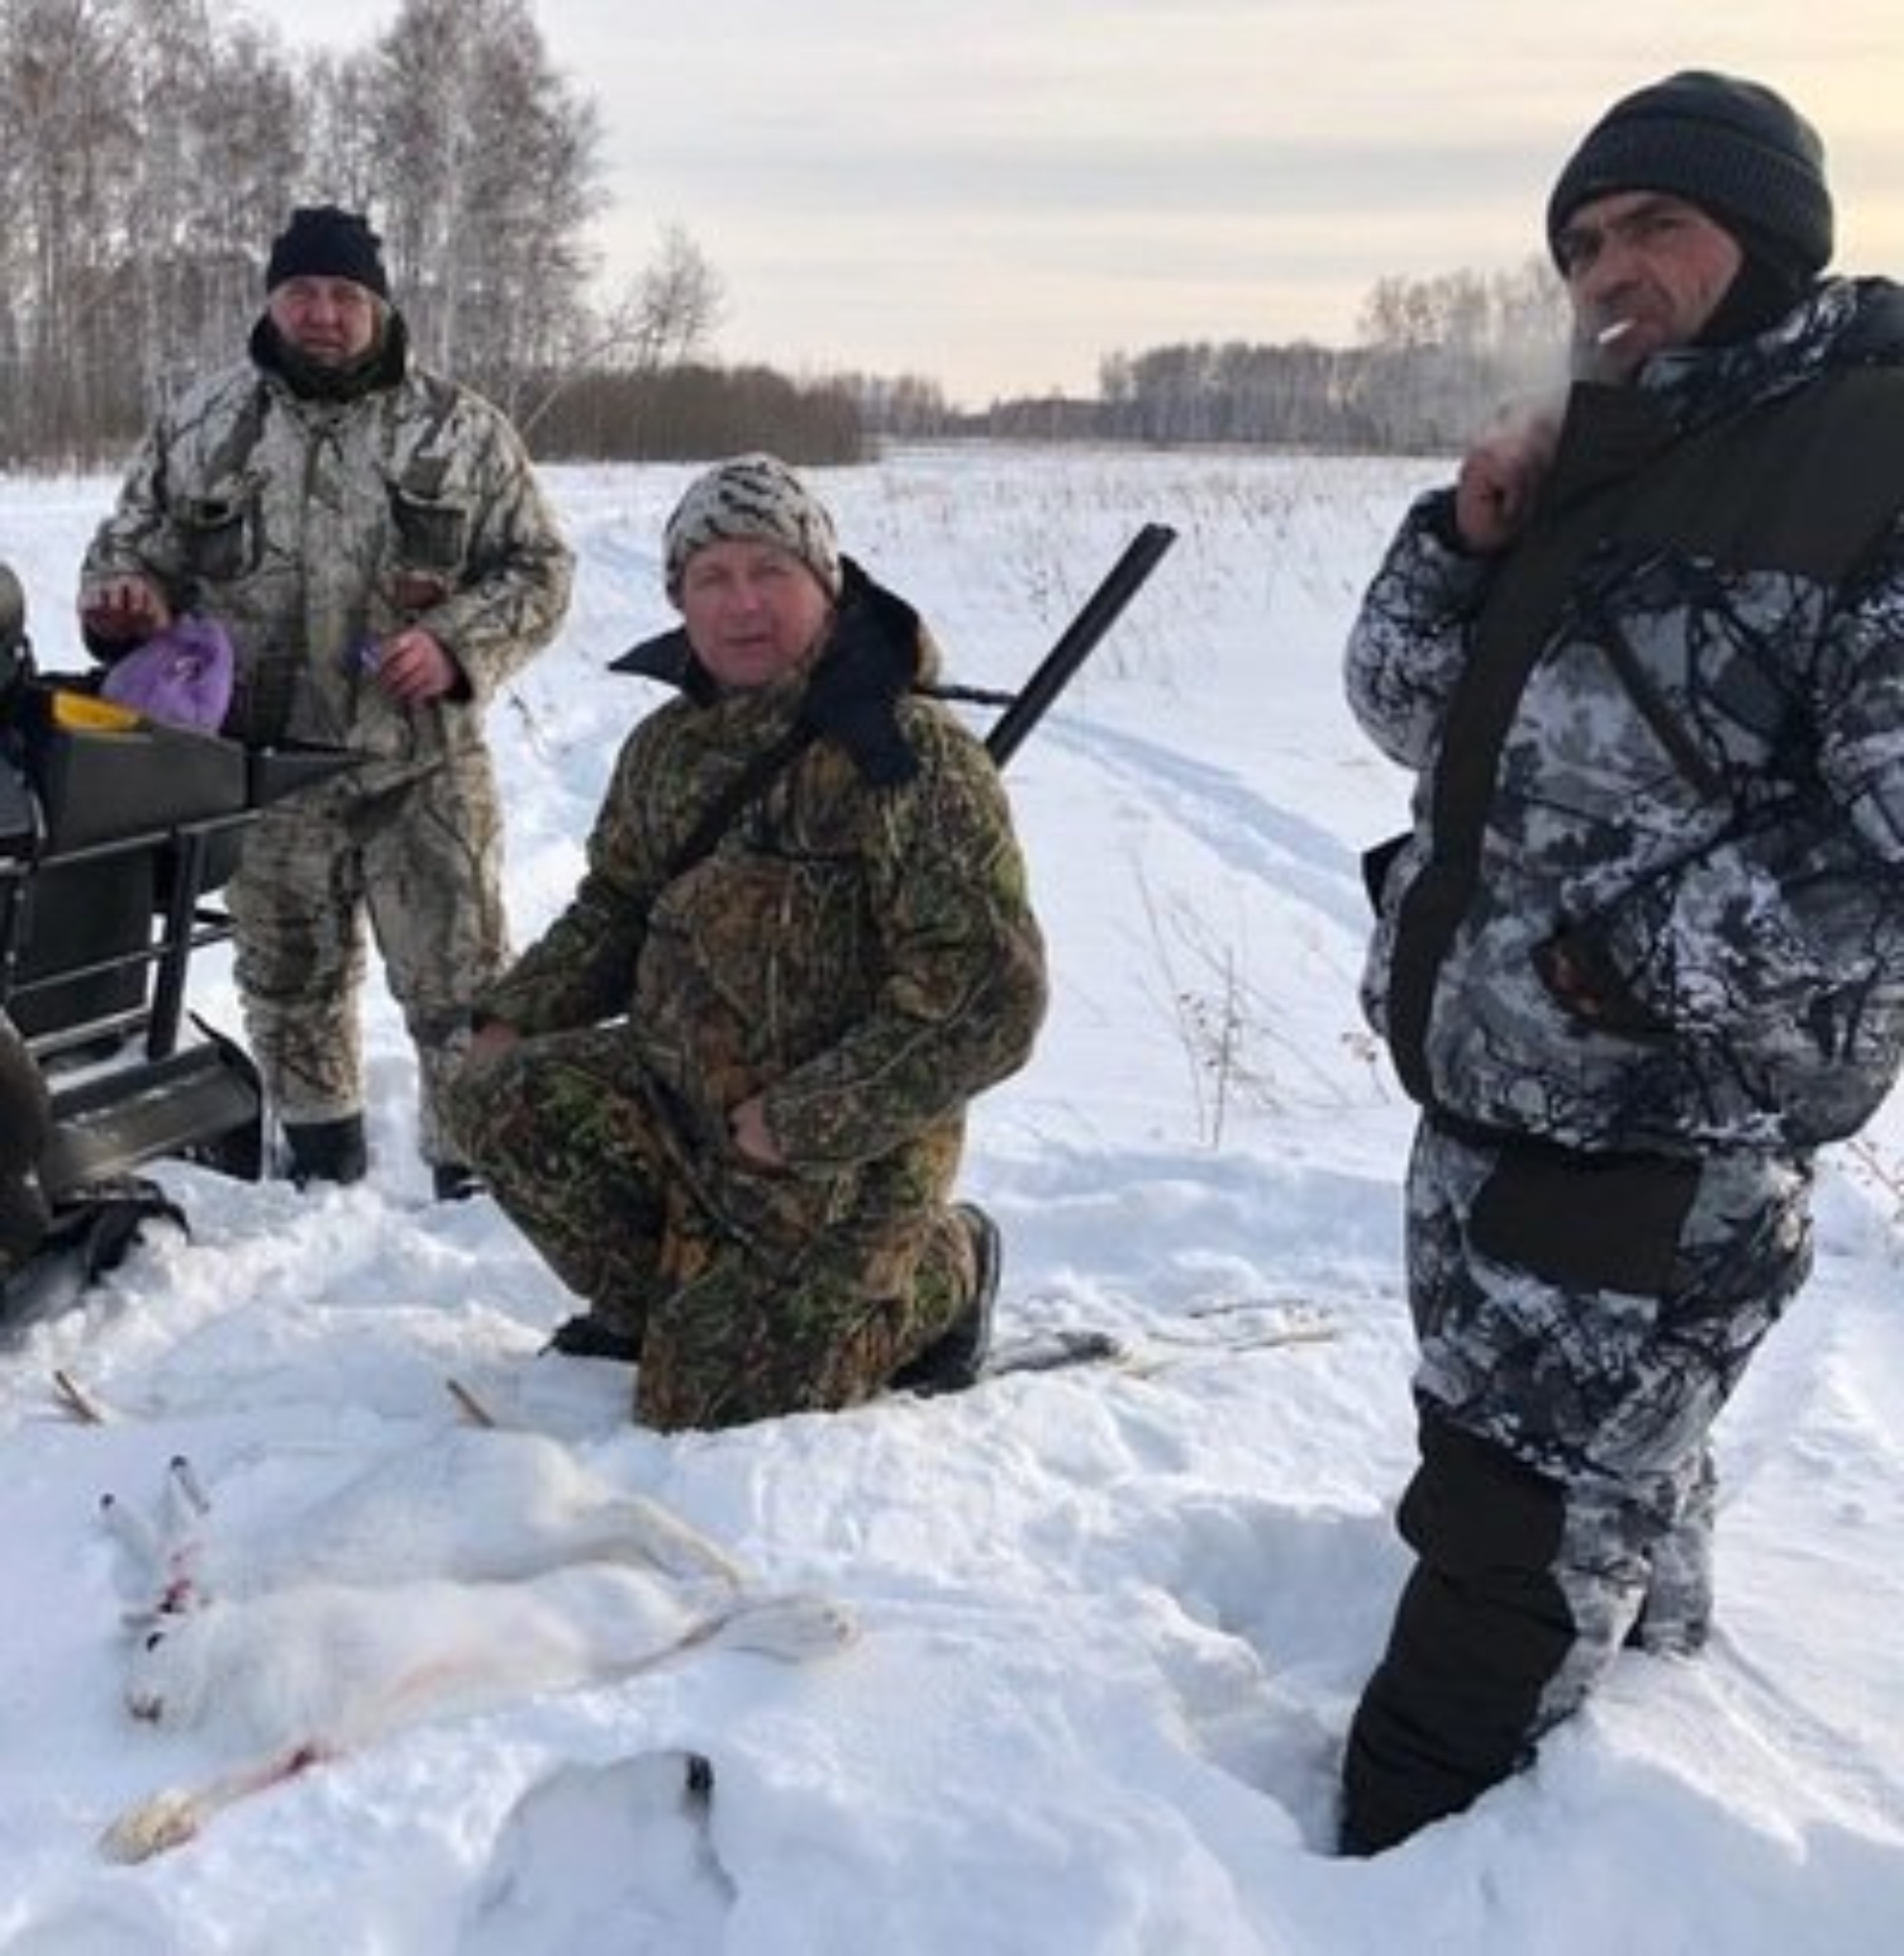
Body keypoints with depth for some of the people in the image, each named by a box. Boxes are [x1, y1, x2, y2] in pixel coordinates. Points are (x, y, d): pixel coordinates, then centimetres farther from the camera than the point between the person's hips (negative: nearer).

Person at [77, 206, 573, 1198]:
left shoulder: (460, 429, 1)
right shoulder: (199, 425, 6)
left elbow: (537, 567, 2)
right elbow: (132, 541, 14)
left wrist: (459, 646, -14)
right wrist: (125, 596, -10)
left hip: (422, 766, -2)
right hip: (263, 764, 3)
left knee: (460, 980, -1)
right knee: (290, 981, 16)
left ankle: (480, 1166, 13)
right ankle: (321, 1162, 35)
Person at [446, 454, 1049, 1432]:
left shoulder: (915, 757, -21)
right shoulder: (669, 746, 3)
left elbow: (990, 1003, -23)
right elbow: (614, 910, 18)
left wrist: (799, 1122, -22)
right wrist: (513, 1019, 0)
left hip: (847, 1157, -6)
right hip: (673, 1091, 7)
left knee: (700, 1401, -5)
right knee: (505, 1101, -16)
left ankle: (944, 1272, 17)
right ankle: (659, 1300, 10)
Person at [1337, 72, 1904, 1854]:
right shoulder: (1600, 455, 11)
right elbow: (1408, 711, 12)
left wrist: (1635, 957, -19)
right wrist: (1469, 531, -4)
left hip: (1665, 1149, -8)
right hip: (1483, 1100, 8)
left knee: (1521, 1546, 3)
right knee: (1607, 1497, 23)